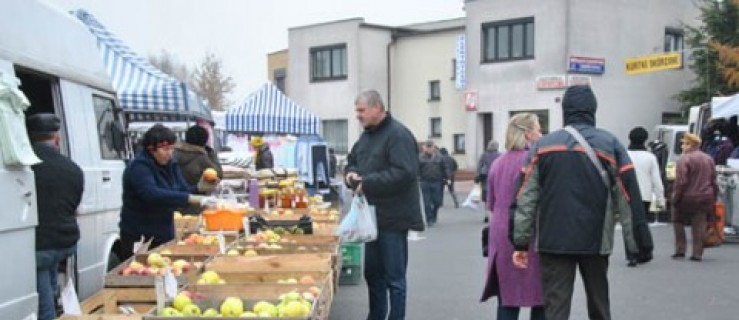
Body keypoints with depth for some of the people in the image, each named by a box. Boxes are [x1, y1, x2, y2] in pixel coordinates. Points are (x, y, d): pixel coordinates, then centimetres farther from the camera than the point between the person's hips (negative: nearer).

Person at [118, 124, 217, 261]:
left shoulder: (170, 165, 8)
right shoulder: (139, 167, -17)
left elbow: (183, 191, 7)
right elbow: (152, 195, -32)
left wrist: (199, 188, -16)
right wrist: (193, 199, -39)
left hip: (165, 235, 7)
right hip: (140, 238, -7)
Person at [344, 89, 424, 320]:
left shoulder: (398, 135, -15)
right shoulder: (366, 136, 14)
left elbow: (403, 173, -26)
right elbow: (353, 161, 25)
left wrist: (366, 183, -23)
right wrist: (352, 173, 1)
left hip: (392, 219, -9)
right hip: (373, 216, 9)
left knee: (394, 278, 0)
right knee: (373, 273, 18)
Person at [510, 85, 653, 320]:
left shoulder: (542, 146, 4)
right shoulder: (610, 145, 1)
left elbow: (525, 199, 0)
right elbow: (629, 199, -4)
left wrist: (521, 243, 3)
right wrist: (641, 245, 0)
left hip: (553, 242, 0)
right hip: (596, 242, 0)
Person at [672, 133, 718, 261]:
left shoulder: (684, 159, -12)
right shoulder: (708, 159, 10)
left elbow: (681, 182, -17)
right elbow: (714, 180, 12)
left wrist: (675, 197, -10)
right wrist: (713, 197, 17)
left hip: (687, 198, -5)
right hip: (705, 198, 5)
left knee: (678, 222, 11)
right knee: (699, 226, 7)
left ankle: (680, 250, 9)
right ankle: (697, 254, 6)